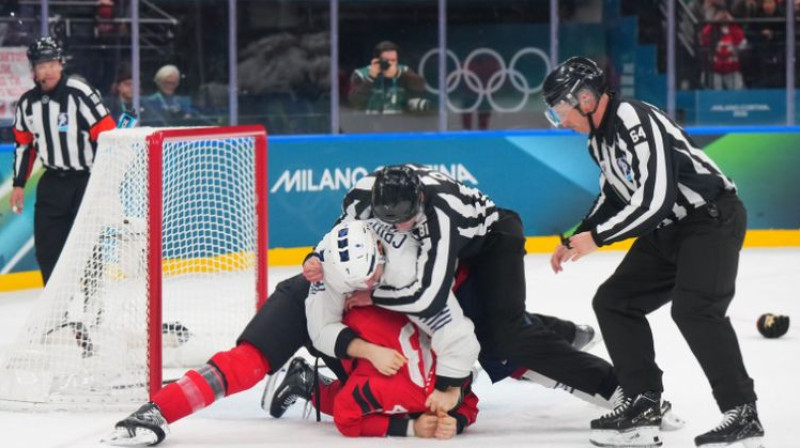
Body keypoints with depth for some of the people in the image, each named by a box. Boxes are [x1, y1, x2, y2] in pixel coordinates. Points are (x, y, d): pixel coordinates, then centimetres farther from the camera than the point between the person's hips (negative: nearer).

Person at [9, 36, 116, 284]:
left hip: (88, 178, -6)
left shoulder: (80, 93, -16)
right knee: (46, 246, 5)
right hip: (53, 181, 6)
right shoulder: (27, 103, 4)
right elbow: (24, 145, 16)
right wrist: (18, 184, 16)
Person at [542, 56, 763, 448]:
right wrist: (576, 240, 15)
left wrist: (596, 237, -22)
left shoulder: (636, 122, -23)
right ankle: (643, 405, 7)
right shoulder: (600, 136, 9)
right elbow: (613, 196, 23)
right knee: (613, 300, 7)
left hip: (713, 217, -11)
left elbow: (655, 199, -29)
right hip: (668, 231, 11)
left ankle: (742, 414, -23)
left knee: (694, 308, -27)